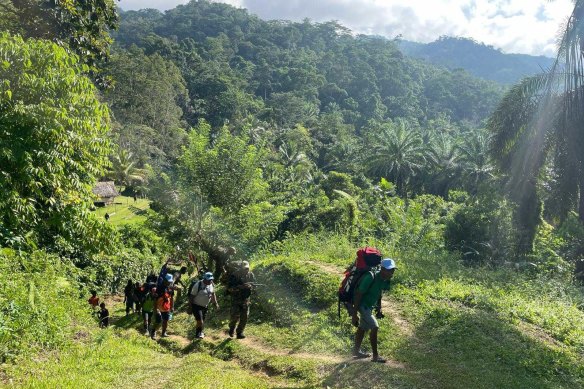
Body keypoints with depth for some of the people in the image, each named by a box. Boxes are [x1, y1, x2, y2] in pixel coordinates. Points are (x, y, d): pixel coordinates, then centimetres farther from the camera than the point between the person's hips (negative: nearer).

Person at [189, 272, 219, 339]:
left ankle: (200, 333, 38)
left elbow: (213, 294, 13)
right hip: (196, 306, -6)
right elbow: (191, 296, -17)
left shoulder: (211, 285, -4)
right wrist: (190, 307, -14)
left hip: (205, 306, 6)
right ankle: (199, 333, 11)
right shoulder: (197, 285, -24)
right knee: (200, 321, -12)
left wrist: (215, 303, 9)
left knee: (202, 321, 16)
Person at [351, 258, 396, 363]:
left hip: (370, 306, 8)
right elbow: (358, 294, -27)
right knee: (374, 327, -14)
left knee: (363, 328, 19)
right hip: (362, 305, -8)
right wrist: (354, 314, -25)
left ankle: (356, 351, 35)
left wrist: (379, 309, 11)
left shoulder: (385, 280, -6)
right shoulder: (370, 278, -30)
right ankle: (375, 356, -5)